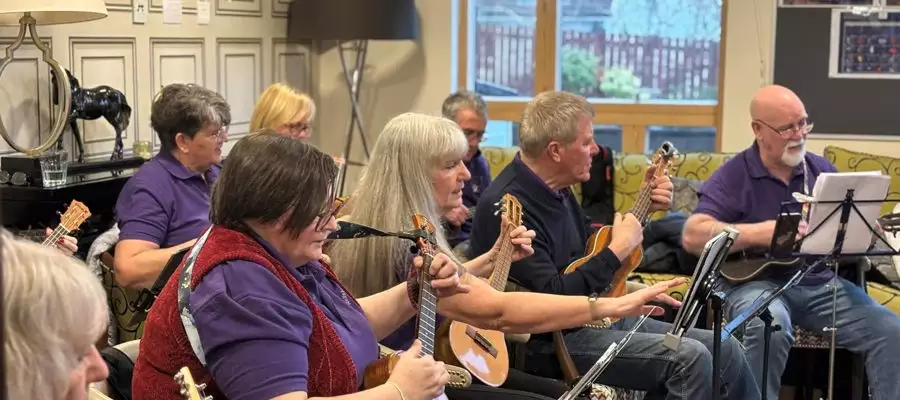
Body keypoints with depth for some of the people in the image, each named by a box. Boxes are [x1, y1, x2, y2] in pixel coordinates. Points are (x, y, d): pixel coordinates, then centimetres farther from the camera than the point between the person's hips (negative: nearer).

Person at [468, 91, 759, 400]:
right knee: (689, 357, -23)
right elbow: (552, 299, -28)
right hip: (553, 341, -10)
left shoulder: (555, 189, 9)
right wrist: (618, 249, -19)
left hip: (595, 314, 10)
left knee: (726, 349, 3)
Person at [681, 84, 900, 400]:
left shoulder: (823, 170, 12)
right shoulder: (733, 177, -5)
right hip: (756, 281, -5)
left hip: (821, 282, 5)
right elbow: (693, 236, -17)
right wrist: (761, 233, -26)